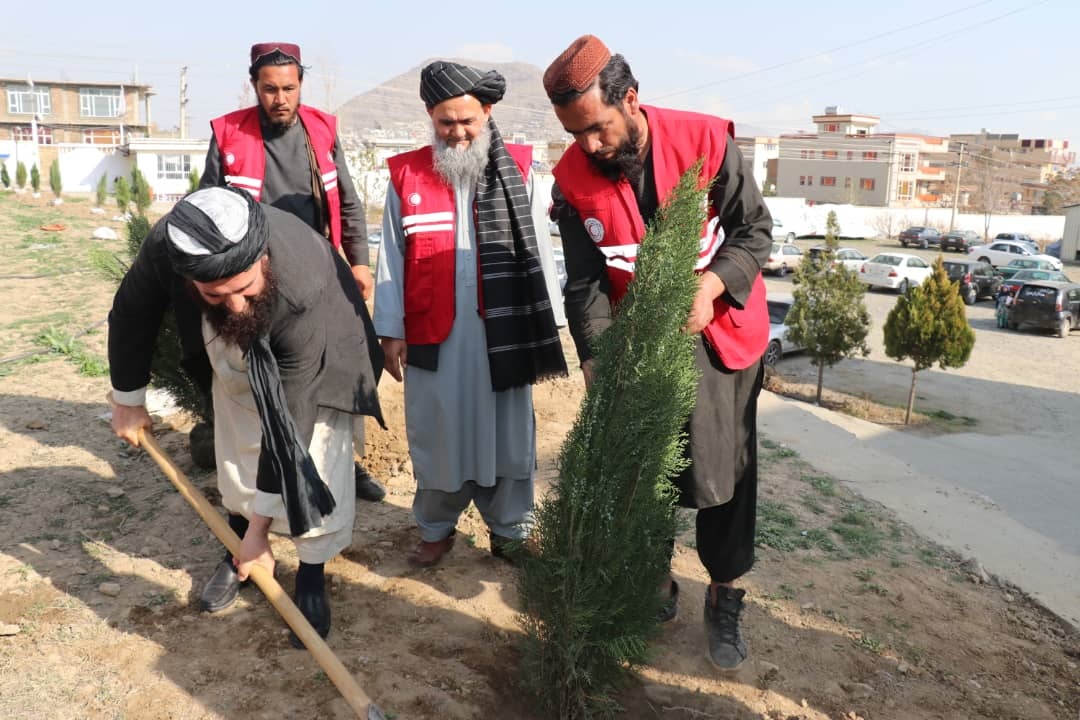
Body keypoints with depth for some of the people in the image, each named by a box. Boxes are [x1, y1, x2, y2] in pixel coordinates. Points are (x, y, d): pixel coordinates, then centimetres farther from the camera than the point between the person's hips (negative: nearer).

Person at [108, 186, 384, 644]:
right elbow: (132, 313, -11)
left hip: (314, 354, -3)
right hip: (234, 351, 4)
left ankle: (312, 576, 11)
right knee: (237, 459, 8)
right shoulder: (165, 247, -35)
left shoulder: (304, 295, -46)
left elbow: (288, 422, -37)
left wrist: (260, 527, -30)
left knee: (312, 466, -10)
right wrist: (128, 399, 2)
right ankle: (239, 553, 33)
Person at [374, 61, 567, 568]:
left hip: (502, 332, 0)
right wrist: (390, 331, 1)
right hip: (431, 334, 1)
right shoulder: (405, 175, 2)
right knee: (436, 434, 12)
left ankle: (509, 531, 28)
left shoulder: (518, 171, 1)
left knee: (508, 434, 10)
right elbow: (391, 258, 4)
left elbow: (539, 254, 2)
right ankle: (436, 528, 32)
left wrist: (545, 330, 0)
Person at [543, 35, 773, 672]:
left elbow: (755, 228, -9)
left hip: (720, 330, -2)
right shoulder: (573, 178, -11)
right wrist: (597, 364, -18)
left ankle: (726, 598, 21)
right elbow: (585, 282, -9)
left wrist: (709, 287, -23)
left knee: (724, 465, 2)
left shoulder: (705, 140, -17)